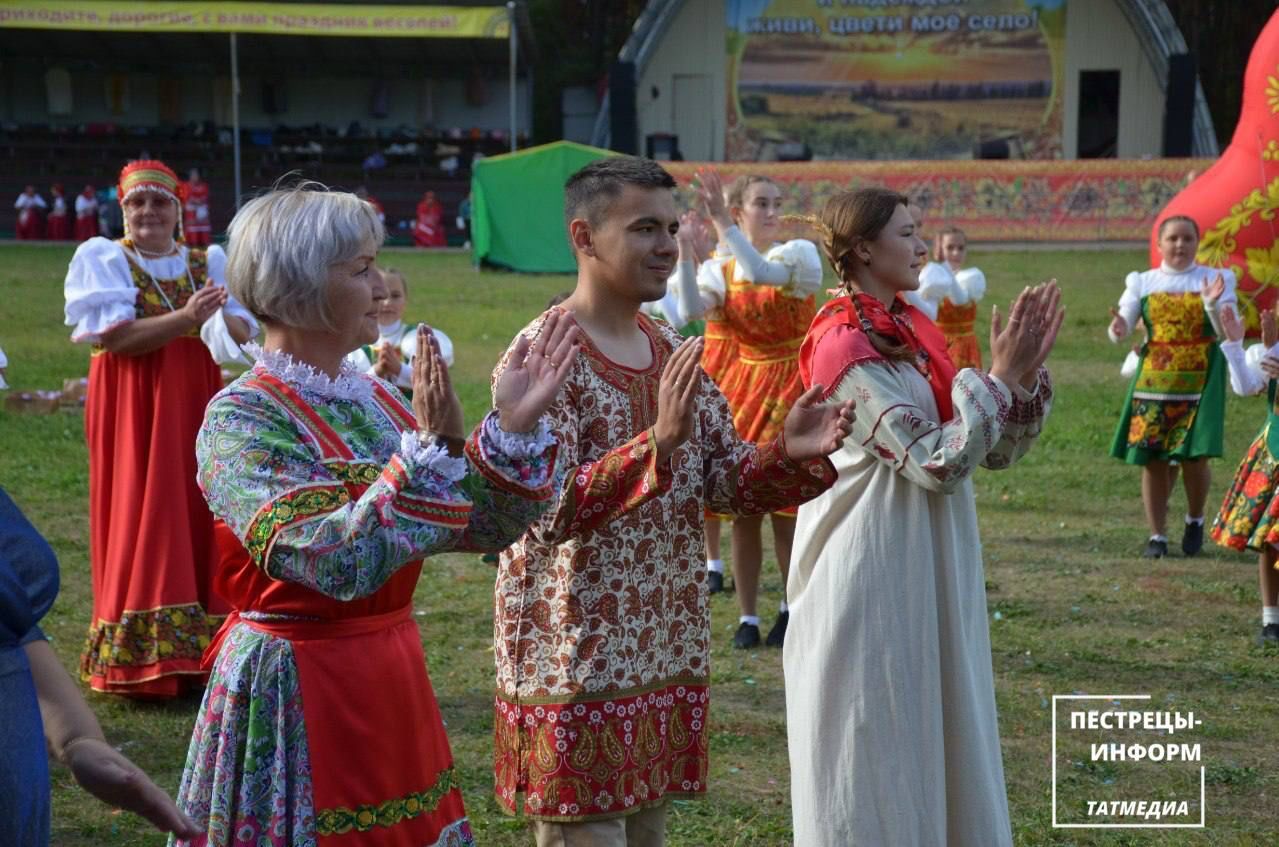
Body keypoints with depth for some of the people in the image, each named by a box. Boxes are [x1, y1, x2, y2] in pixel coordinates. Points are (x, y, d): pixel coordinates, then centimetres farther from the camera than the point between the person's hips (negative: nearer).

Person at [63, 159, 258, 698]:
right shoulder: (104, 260, -1)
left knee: (199, 519, 3)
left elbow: (244, 333, 5)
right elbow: (114, 337, -14)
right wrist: (185, 318, -24)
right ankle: (140, 655, -2)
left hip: (195, 402, 4)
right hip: (132, 407, -4)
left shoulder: (207, 263, 11)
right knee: (140, 526, -6)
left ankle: (196, 652, 11)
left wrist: (220, 317, -18)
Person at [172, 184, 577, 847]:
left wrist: (513, 427, -9)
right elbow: (339, 562, -26)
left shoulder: (378, 400, 6)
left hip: (392, 683, 7)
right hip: (297, 692, -7)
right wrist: (432, 446, -28)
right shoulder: (240, 420, -15)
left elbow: (489, 524, 6)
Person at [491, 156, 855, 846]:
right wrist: (656, 442, -35)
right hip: (576, 664, -7)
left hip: (664, 654, 8)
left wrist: (791, 456, -13)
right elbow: (546, 511, -25)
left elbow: (726, 481, 7)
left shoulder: (673, 350, 8)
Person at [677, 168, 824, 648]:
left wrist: (722, 225, -27)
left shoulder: (800, 254, -4)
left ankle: (791, 609, 16)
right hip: (741, 389, 3)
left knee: (787, 507, -3)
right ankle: (748, 617, 14)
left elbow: (762, 274, -26)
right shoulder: (719, 270, 5)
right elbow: (691, 311, -16)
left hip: (792, 388, -3)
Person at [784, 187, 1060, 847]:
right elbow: (937, 463, -22)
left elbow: (997, 450, 11)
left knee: (935, 746, 16)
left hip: (931, 577, 8)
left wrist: (1027, 372, -3)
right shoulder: (845, 348, -16)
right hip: (872, 578, -8)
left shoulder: (915, 332, 10)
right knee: (875, 760, 2)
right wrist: (1000, 376, -15)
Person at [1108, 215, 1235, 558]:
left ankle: (1195, 521, 20)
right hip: (1153, 379, 1)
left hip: (1199, 380, -1)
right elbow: (1120, 332, 0)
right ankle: (1157, 535, 13)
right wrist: (1119, 328, -24)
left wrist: (1213, 304, -25)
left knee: (1195, 457, -8)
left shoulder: (1217, 279, 3)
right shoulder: (1142, 282, 6)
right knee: (1153, 460, -1)